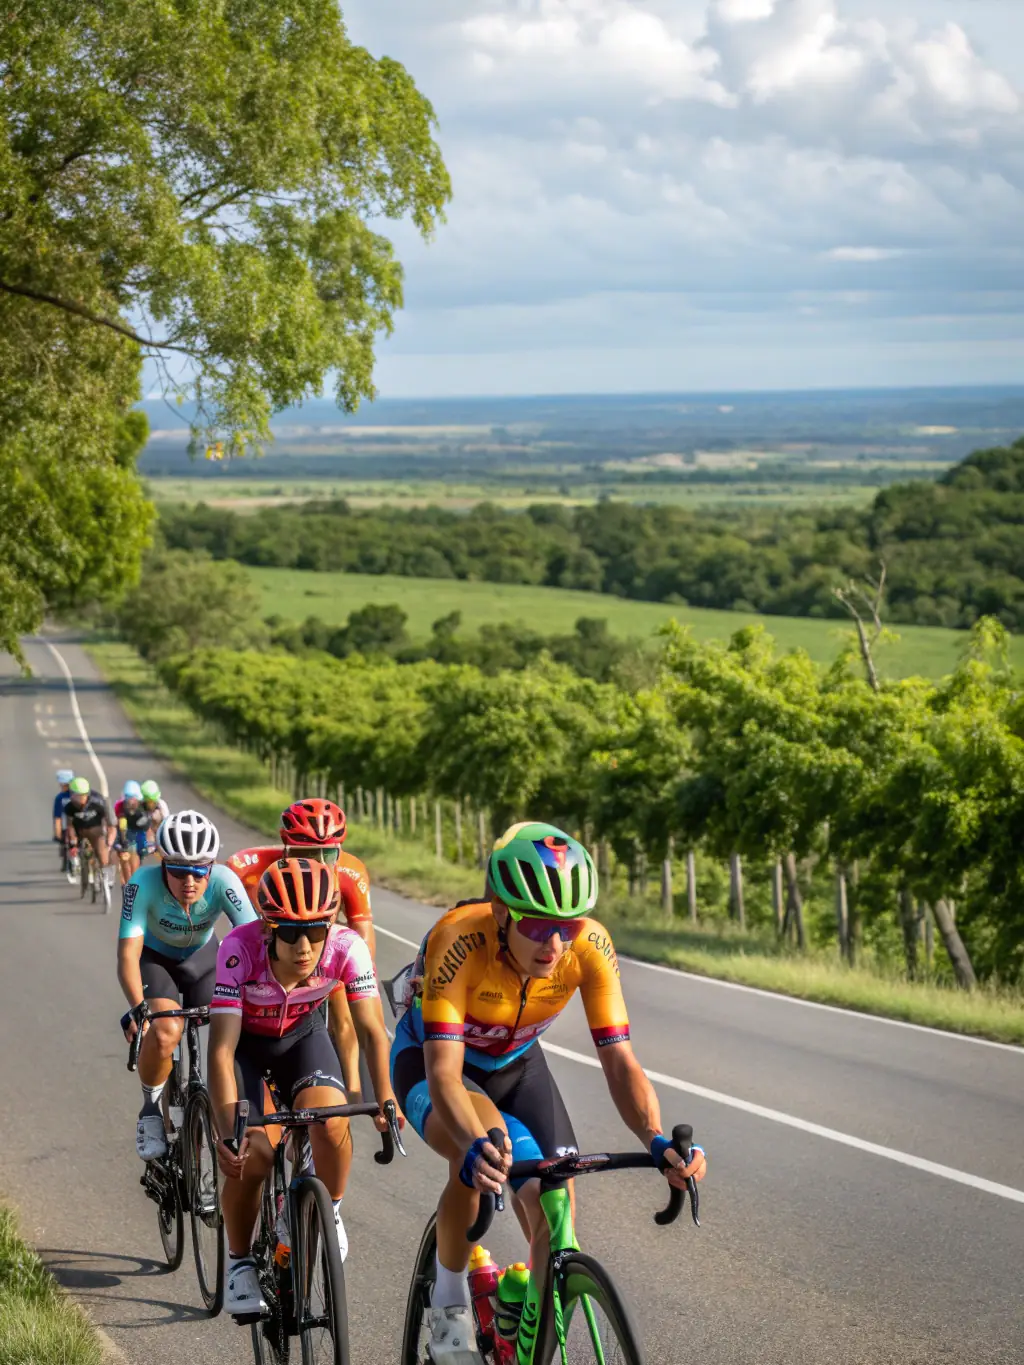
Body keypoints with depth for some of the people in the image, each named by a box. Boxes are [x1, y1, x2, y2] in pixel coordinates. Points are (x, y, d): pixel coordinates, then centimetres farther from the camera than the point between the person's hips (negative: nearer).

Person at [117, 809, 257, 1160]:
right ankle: (152, 1107, -1)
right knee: (165, 1032, -28)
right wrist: (138, 1008, -51)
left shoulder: (223, 881, -31)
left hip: (202, 956, 2)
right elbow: (129, 953, -37)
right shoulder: (144, 884, -34)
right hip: (154, 958, -2)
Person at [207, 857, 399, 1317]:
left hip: (301, 1034, 1)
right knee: (248, 1158, -19)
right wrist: (228, 1130, -49)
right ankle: (240, 1262, 7)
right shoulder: (240, 949, -37)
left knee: (330, 1120, -27)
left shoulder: (347, 947, -31)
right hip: (243, 1039, -1)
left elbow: (371, 1030, -28)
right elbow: (222, 1048, -39)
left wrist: (384, 1100, -43)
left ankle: (330, 1213, 1)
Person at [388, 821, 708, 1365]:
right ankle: (450, 1302, -12)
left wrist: (658, 1141, -47)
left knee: (555, 1215, -11)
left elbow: (620, 1063, -29)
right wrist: (477, 1147, -63)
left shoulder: (590, 946, -29)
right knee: (483, 1151, -35)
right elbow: (444, 1072, -45)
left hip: (514, 1065, 4)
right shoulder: (459, 939, -39)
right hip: (429, 1058, -4)